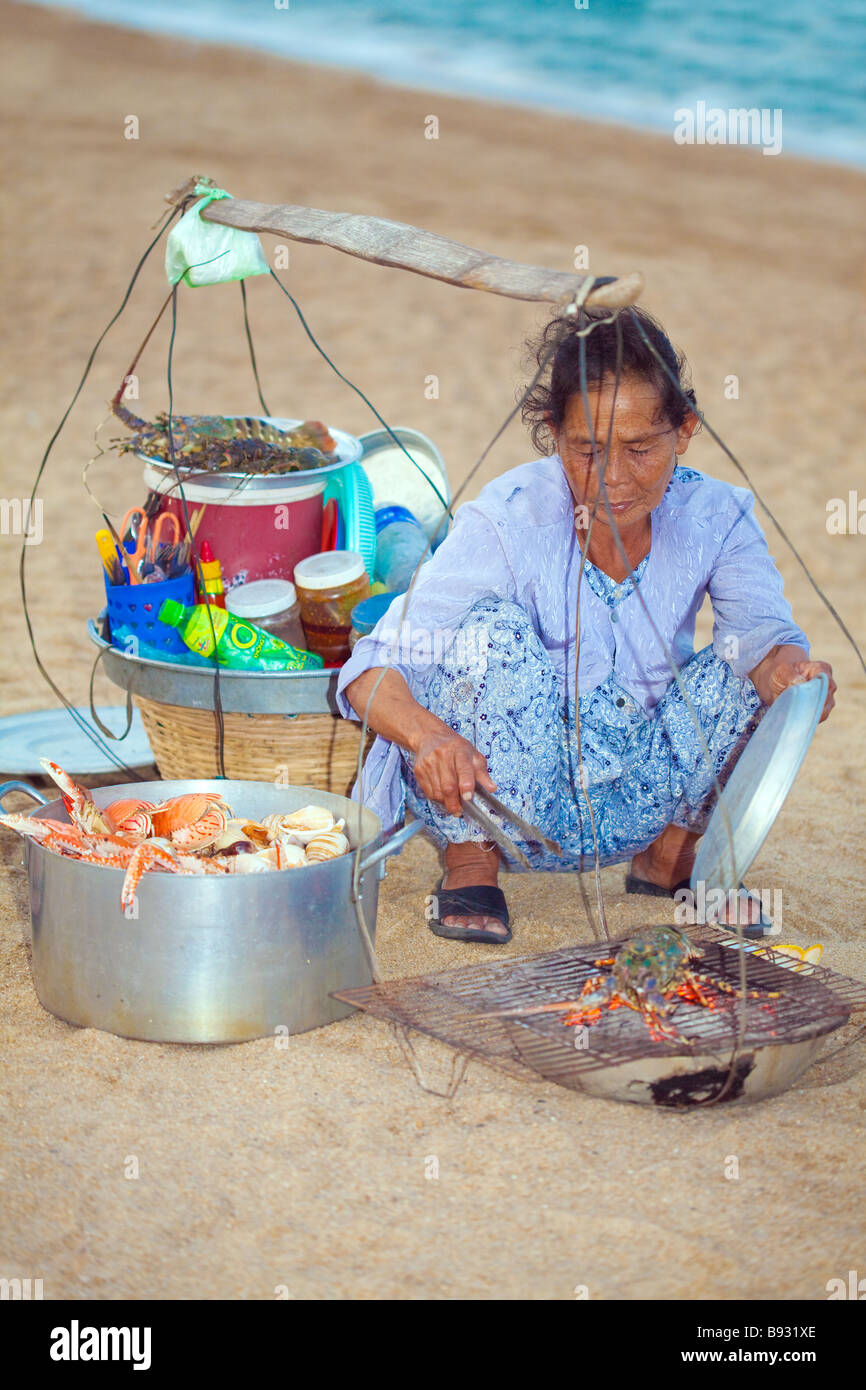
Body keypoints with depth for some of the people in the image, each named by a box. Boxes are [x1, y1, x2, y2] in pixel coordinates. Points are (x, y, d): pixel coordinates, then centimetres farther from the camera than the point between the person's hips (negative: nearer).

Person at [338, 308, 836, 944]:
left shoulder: (715, 516, -10)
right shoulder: (508, 522, -21)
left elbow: (765, 630, -24)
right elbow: (373, 672, -25)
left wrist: (794, 671, -49)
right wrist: (427, 732, -47)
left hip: (636, 806, 3)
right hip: (490, 792, -3)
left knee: (770, 668, -17)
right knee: (495, 628, -29)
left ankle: (673, 856, 8)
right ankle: (471, 863, -9)